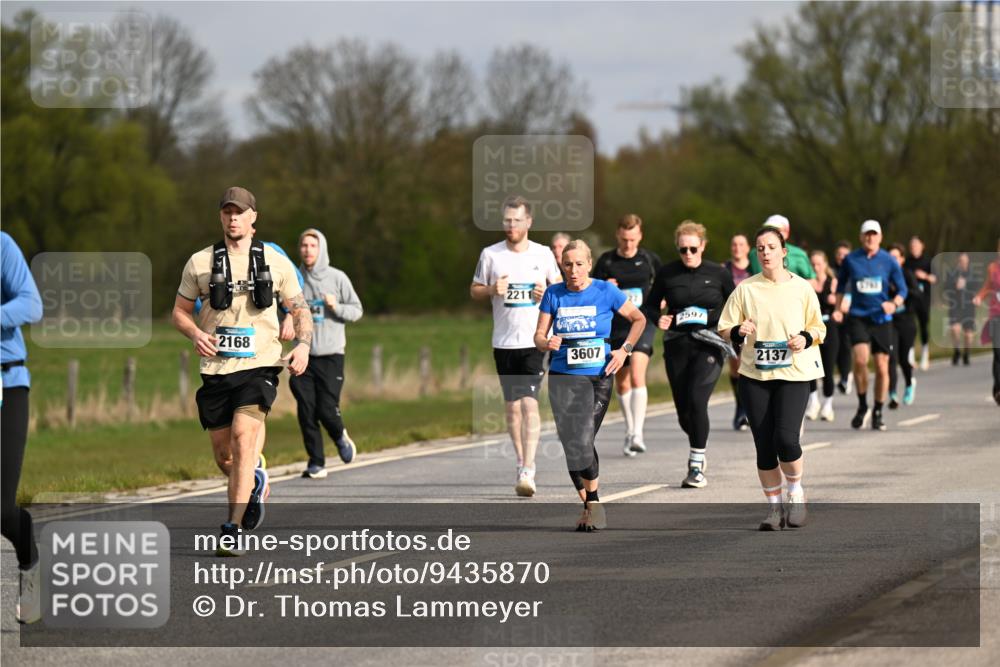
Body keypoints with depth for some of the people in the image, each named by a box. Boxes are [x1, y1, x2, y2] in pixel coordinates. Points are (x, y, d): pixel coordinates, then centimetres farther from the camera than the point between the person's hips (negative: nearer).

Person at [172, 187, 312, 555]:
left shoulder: (275, 262, 5)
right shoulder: (200, 262, 6)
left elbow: (300, 309, 13)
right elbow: (180, 311, 12)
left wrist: (303, 345, -5)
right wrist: (196, 334, -9)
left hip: (259, 366, -2)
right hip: (216, 369, 2)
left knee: (243, 438, -21)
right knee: (223, 454, 6)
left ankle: (232, 531, -21)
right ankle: (255, 483, 42)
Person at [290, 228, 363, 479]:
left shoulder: (337, 278, 1)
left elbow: (357, 310, 3)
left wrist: (336, 306, -14)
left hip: (331, 355, -2)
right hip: (303, 355, 2)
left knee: (327, 409, -8)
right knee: (306, 411, -3)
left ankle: (340, 437, 24)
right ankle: (316, 462, 5)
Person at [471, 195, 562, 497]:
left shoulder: (543, 254, 3)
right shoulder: (490, 254, 3)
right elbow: (474, 290, 10)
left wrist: (548, 294, -8)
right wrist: (492, 290, -11)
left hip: (536, 341, -2)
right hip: (504, 342, 2)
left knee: (529, 403, -14)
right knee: (512, 406, 8)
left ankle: (528, 471, -19)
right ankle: (521, 463, 23)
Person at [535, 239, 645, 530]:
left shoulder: (606, 292, 0)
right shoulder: (554, 294, 5)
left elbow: (639, 319, 11)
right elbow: (539, 335, 7)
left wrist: (625, 350, 0)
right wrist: (547, 342, -16)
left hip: (599, 378, -2)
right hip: (563, 377, 2)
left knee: (583, 442, -12)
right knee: (574, 444, -5)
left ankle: (593, 504, 3)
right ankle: (590, 506, 10)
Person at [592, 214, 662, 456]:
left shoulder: (649, 259, 3)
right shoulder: (606, 261, 3)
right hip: (616, 327, 2)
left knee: (637, 375, -19)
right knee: (622, 382, 9)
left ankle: (638, 434, -23)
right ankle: (630, 431, 25)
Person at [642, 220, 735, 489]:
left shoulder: (718, 274, 1)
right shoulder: (667, 274, 4)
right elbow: (649, 306, 13)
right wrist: (658, 319, -7)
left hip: (709, 345, -3)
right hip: (677, 346, 3)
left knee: (697, 401, -19)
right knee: (683, 410, 6)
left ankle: (697, 467, -13)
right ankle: (698, 451, 37)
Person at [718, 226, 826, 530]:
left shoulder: (802, 288, 3)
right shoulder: (746, 289, 5)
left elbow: (818, 327, 11)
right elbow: (725, 328, 6)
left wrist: (806, 338, -10)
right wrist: (739, 332, -15)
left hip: (794, 373, -2)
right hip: (755, 375, 2)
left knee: (785, 437, -17)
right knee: (764, 444, 0)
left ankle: (795, 492, 8)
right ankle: (774, 506, 14)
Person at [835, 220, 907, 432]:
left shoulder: (889, 261, 1)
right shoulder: (850, 260, 2)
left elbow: (902, 289, 5)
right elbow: (841, 284, 16)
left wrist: (894, 304, -14)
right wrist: (839, 307, 6)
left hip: (881, 318, 1)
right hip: (858, 317, -1)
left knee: (882, 367, 2)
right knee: (860, 359, -20)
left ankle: (878, 413, 18)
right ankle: (862, 407, -3)